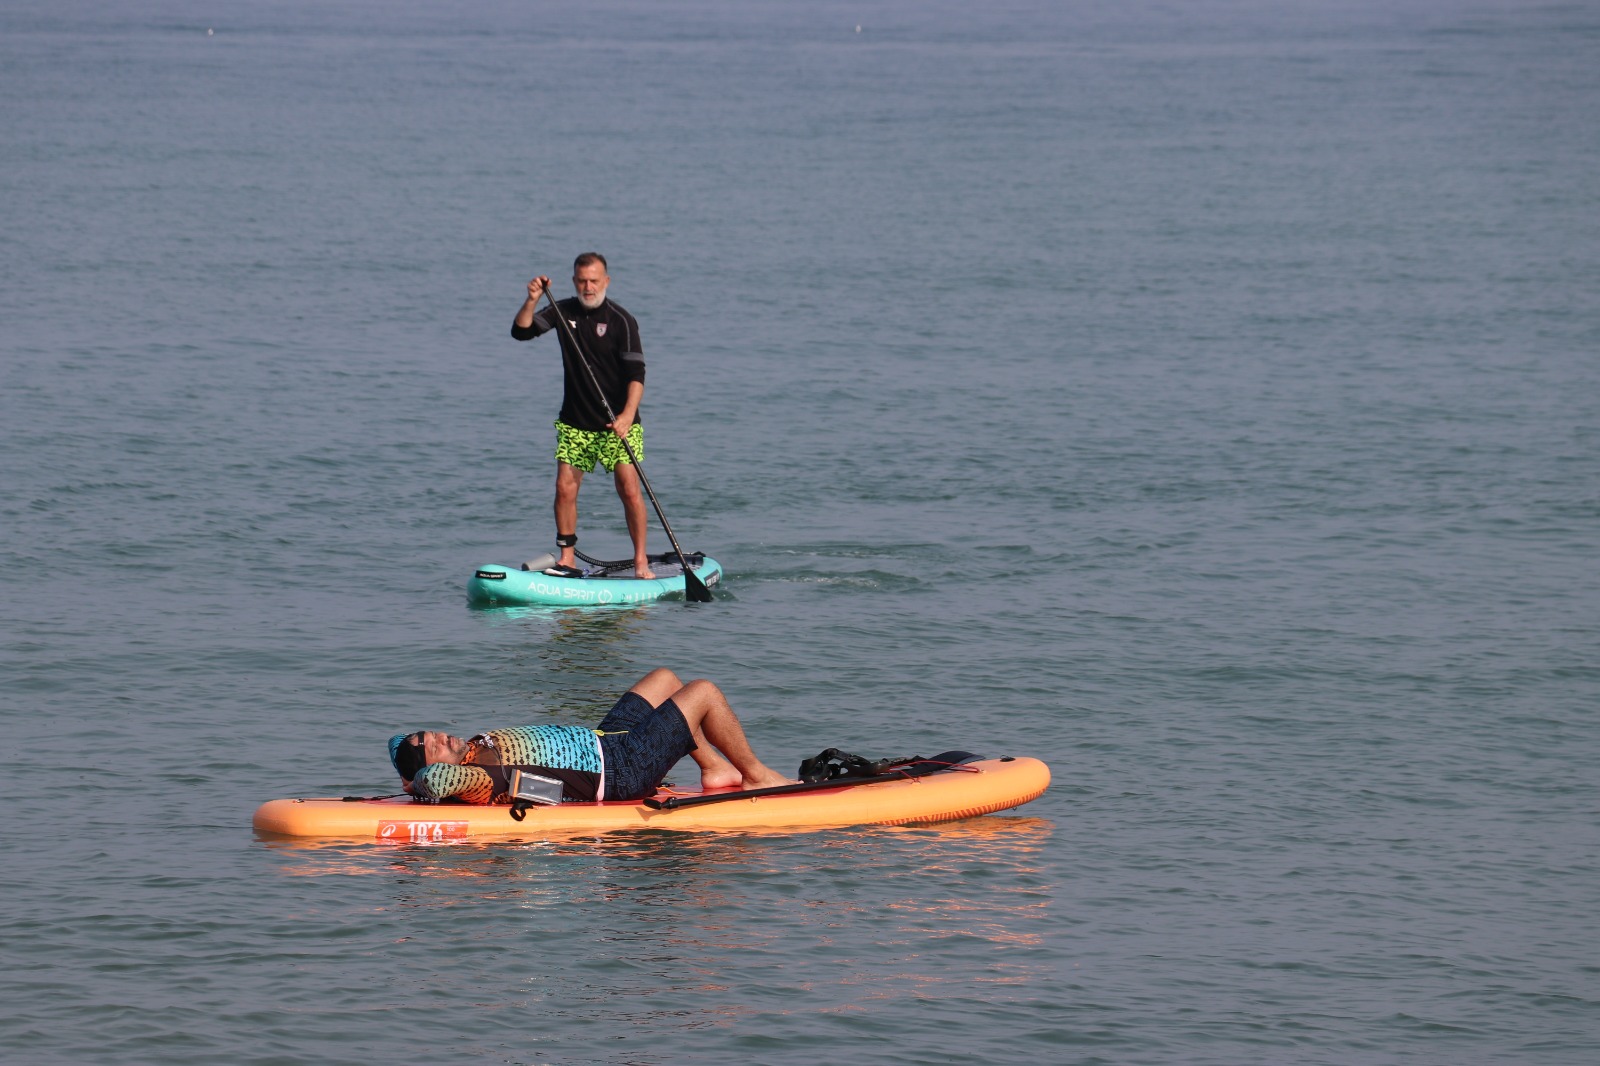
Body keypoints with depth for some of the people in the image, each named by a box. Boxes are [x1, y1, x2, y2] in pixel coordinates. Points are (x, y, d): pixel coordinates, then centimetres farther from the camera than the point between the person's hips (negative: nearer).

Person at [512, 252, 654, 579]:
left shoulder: (621, 321, -11)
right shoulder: (564, 312, 4)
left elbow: (636, 374, -17)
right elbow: (521, 331, 2)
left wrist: (627, 415, -30)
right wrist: (532, 300, -16)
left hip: (616, 424, -4)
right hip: (575, 423, 4)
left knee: (629, 489, -10)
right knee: (565, 488, -2)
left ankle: (641, 561, -1)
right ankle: (567, 560, 7)